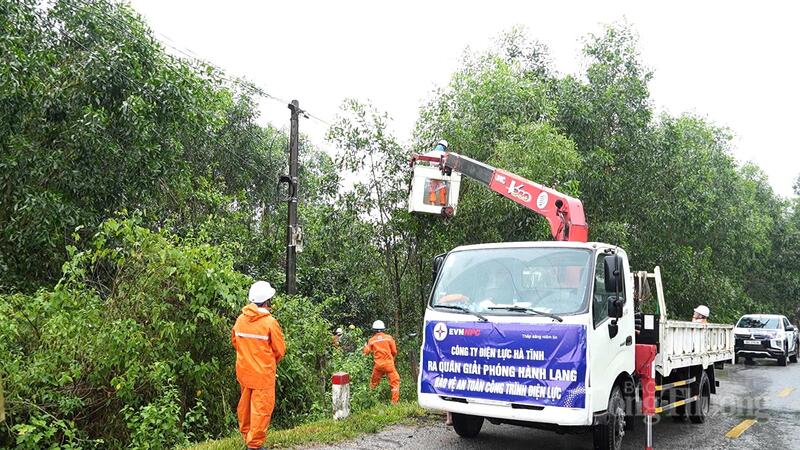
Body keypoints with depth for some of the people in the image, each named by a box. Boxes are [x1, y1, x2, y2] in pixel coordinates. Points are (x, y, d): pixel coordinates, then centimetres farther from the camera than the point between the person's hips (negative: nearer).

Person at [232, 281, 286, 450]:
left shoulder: (240, 319, -3)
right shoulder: (270, 322, -18)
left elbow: (235, 341, 10)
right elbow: (280, 350, -11)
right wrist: (272, 363, 9)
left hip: (244, 370, 6)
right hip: (263, 373, -6)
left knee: (245, 404, 20)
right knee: (261, 408, 3)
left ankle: (245, 435, 34)